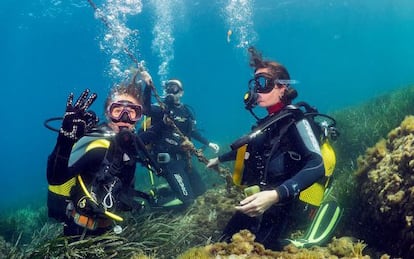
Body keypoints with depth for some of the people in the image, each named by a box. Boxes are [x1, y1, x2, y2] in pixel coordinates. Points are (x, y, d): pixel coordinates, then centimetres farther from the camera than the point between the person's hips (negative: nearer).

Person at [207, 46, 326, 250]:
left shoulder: (294, 120, -13)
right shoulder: (268, 122, 10)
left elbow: (316, 166, -28)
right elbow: (249, 147, 31)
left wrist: (276, 195, -41)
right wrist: (219, 159, 46)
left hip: (275, 211, -8)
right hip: (255, 207, 8)